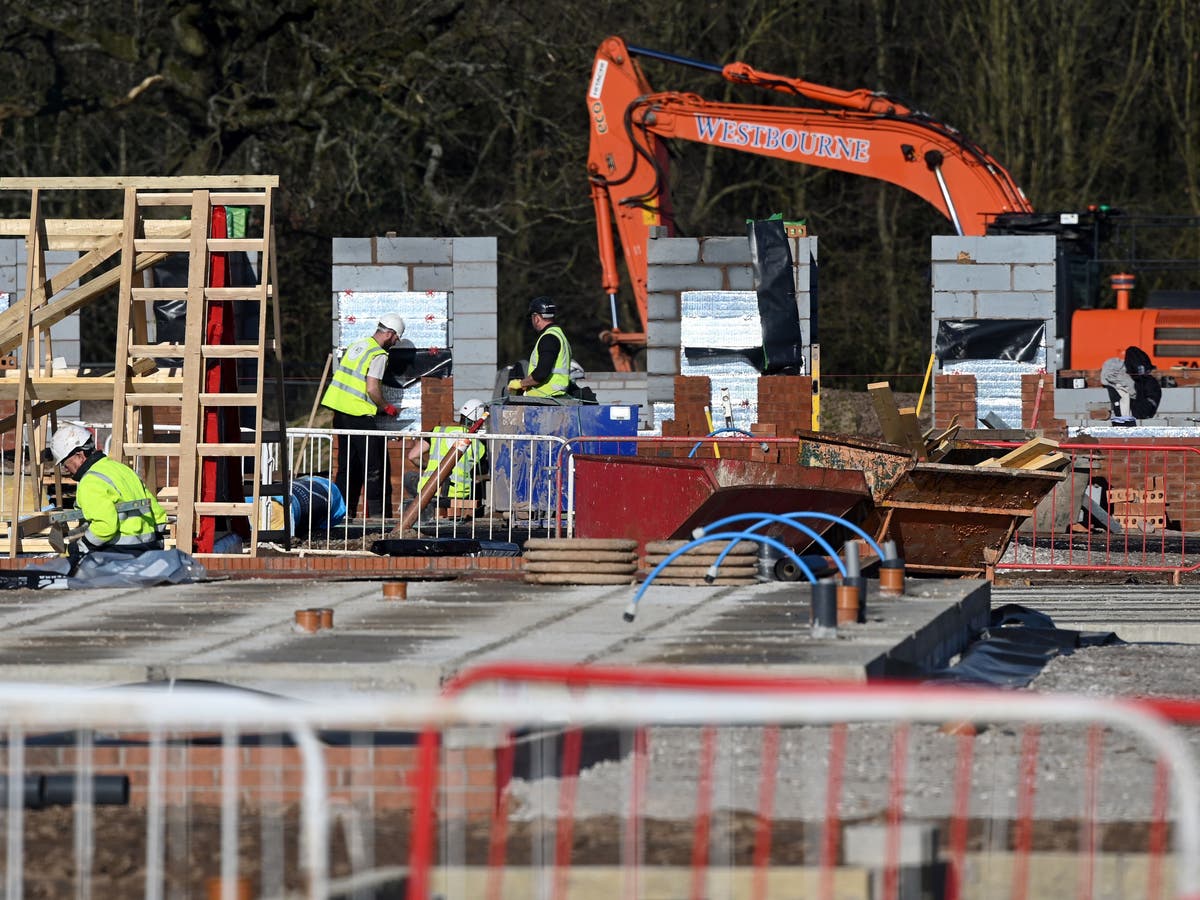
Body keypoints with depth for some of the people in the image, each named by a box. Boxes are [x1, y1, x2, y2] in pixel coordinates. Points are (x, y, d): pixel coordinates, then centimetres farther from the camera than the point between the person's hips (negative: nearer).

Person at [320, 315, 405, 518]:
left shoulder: (357, 344, 14)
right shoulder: (379, 355, -12)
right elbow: (372, 389, -20)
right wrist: (386, 407, -1)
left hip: (340, 410, 8)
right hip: (359, 415, -8)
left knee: (347, 464, 14)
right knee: (374, 465, -2)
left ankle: (344, 509, 15)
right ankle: (377, 512, -3)